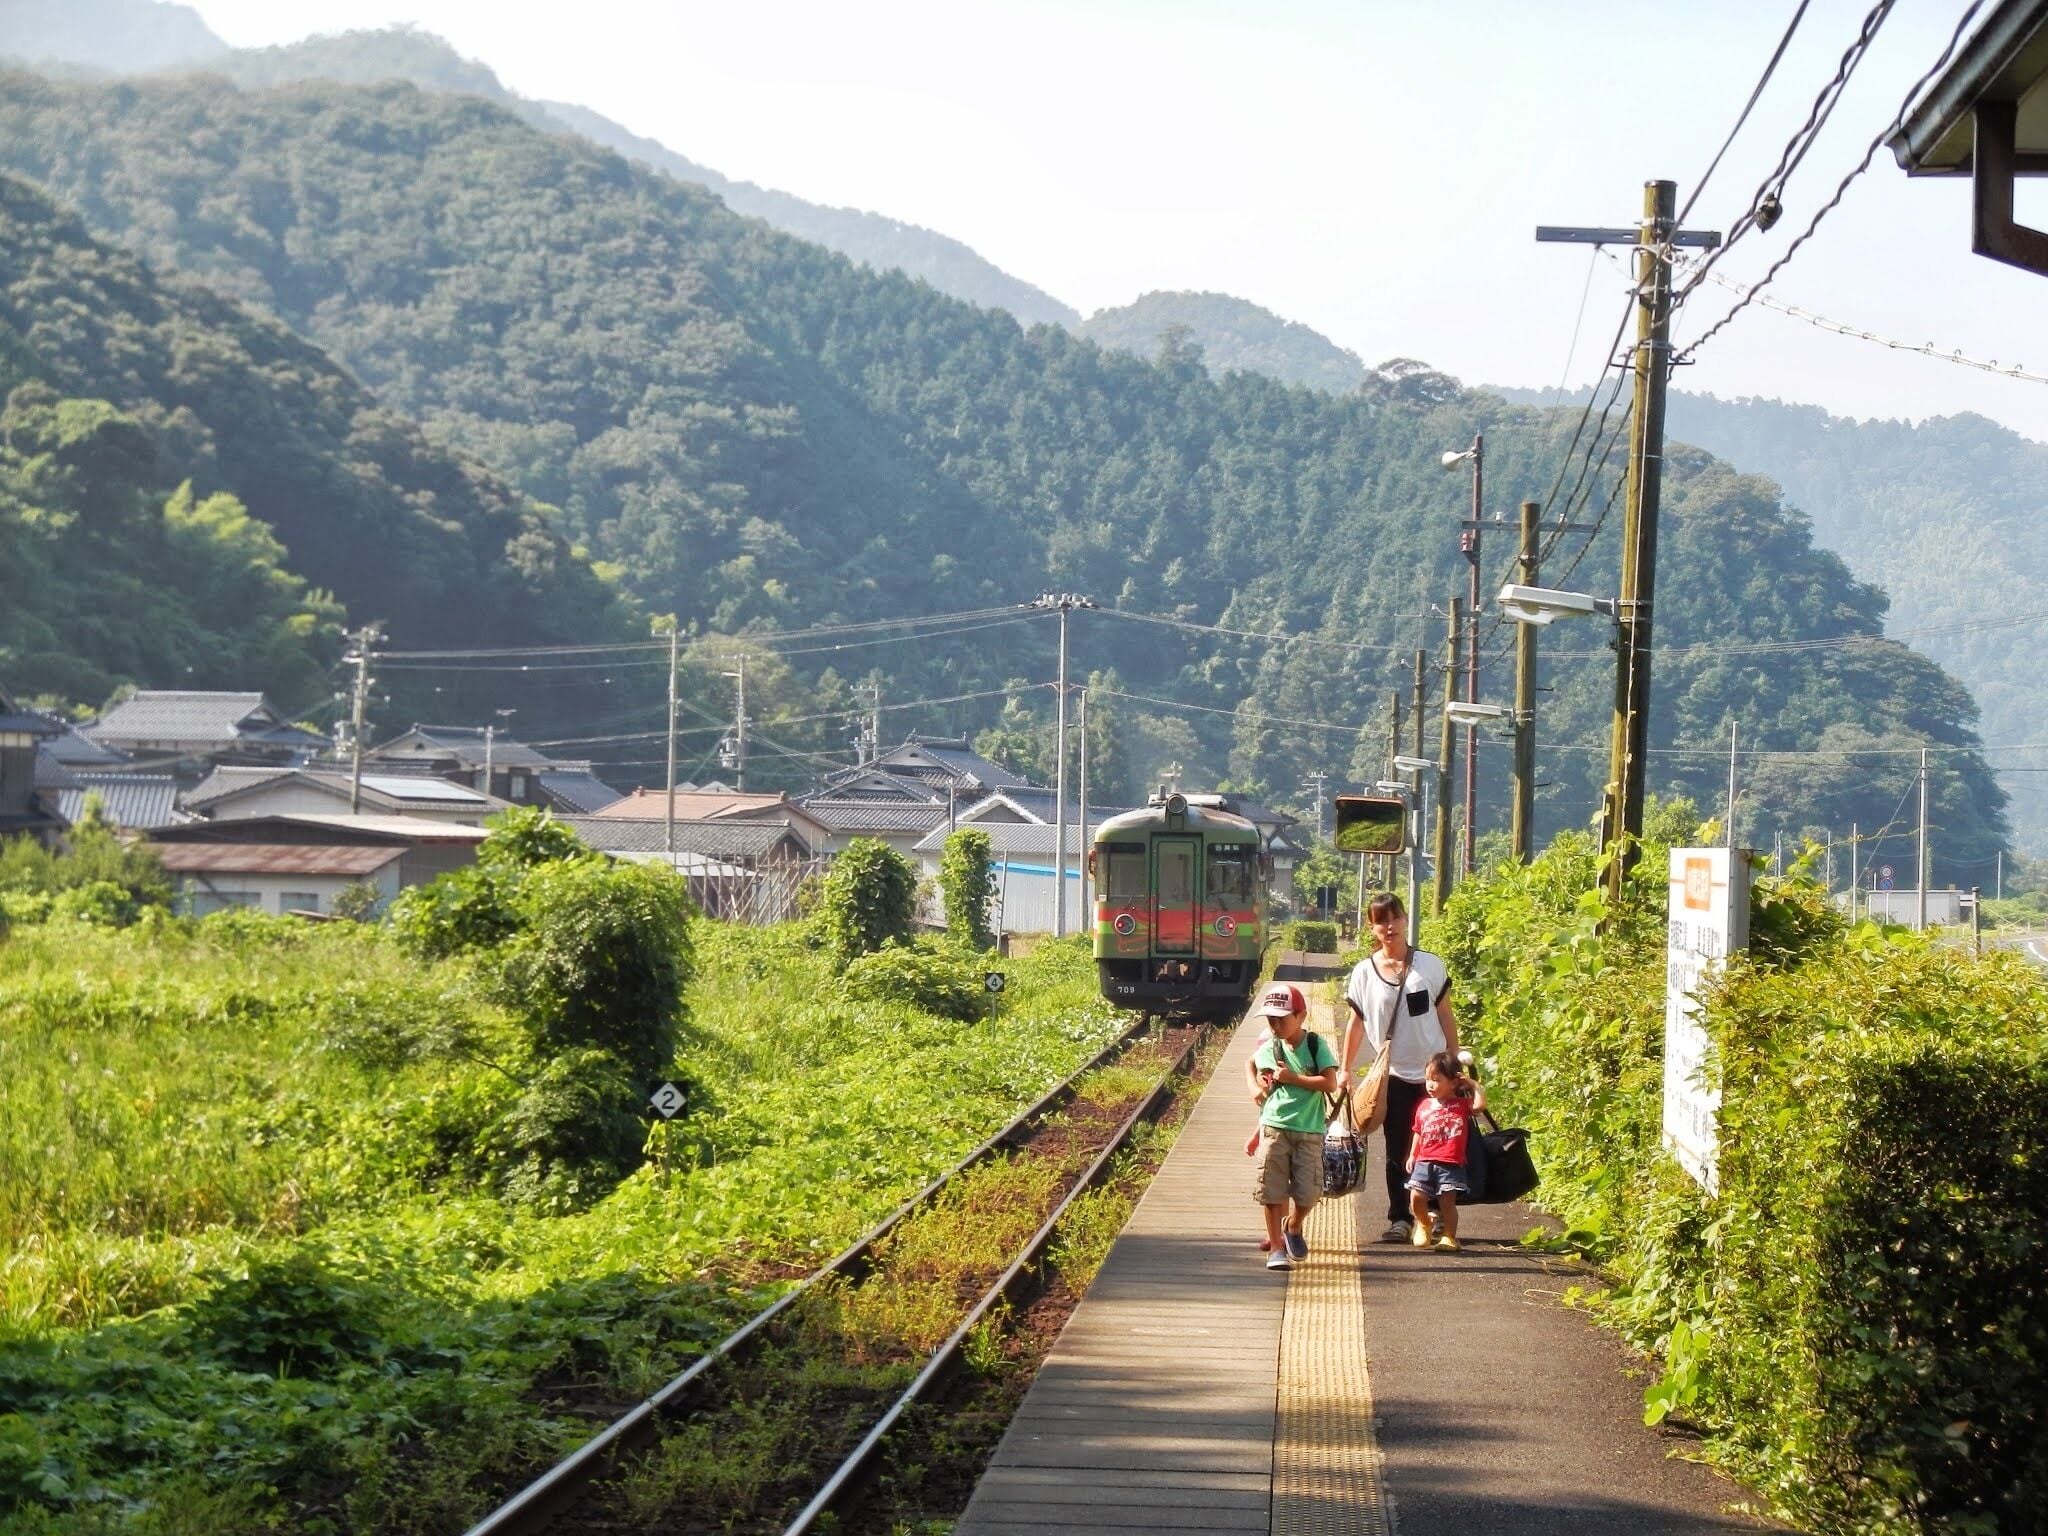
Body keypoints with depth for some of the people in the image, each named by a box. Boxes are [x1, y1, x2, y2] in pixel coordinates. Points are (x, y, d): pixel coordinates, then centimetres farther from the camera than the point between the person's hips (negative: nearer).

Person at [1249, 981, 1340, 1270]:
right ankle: (1276, 1247, 2)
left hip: (1309, 1130, -1)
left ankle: (1293, 1227, 30)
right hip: (1274, 1128, 1)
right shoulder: (1268, 1049, 4)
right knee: (1272, 1189, -4)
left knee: (1307, 1191, -1)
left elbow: (1330, 1084, -12)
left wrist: (1292, 1078, -13)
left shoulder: (1316, 1045, -3)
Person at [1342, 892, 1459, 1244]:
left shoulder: (1430, 965, -1)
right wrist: (1346, 1069, 7)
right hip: (1393, 1074, 0)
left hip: (1433, 1072, 0)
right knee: (1398, 1150, 4)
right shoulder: (1364, 973, 0)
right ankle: (1399, 1218, 9)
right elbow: (1357, 1023, 7)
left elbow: (1445, 1017, 5)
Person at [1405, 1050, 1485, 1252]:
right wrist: (1412, 1155, 15)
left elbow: (1480, 1104, -18)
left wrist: (1473, 1084, -10)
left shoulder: (1462, 1104, 2)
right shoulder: (1424, 1107, 11)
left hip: (1451, 1164, -3)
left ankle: (1449, 1236, 9)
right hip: (1425, 1162, 3)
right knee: (1416, 1197, -6)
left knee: (1447, 1201, -4)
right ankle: (1423, 1224, 22)